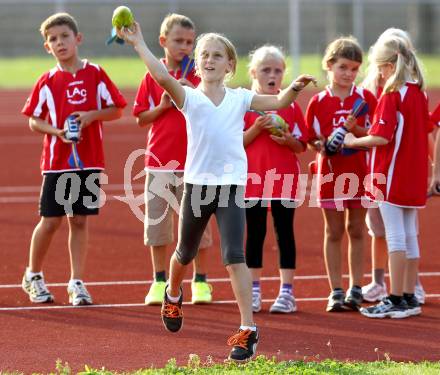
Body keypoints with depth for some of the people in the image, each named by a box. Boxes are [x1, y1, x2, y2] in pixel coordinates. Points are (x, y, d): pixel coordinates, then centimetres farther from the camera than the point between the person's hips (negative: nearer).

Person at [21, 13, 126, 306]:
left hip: (89, 161, 0)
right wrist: (56, 131, -14)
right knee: (50, 221, 2)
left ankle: (77, 283, 9)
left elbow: (117, 110, 3)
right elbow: (34, 120, 3)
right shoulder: (48, 81, 0)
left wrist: (91, 115, -14)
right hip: (56, 160, 0)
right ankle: (33, 276, 21)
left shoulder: (95, 75, 0)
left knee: (80, 221, 2)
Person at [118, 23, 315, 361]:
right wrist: (138, 44, -24)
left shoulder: (240, 99, 4)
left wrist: (295, 88, -24)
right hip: (197, 183, 1)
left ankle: (248, 330, -15)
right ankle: (173, 295, 53)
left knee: (234, 256, -14)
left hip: (232, 185, -1)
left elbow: (278, 102, -4)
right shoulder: (190, 97, -2)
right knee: (185, 253, 20)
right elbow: (161, 76, -18)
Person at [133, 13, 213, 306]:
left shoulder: (198, 77, 2)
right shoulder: (152, 77, 4)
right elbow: (141, 119, 4)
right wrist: (162, 106, -12)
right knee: (157, 222, 5)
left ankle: (200, 281, 13)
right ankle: (159, 282, 17)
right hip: (160, 161, 1)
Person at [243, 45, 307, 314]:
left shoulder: (291, 106, 4)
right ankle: (254, 291, 14)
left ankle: (287, 291, 3)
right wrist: (256, 128, -16)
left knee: (285, 233, 1)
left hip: (284, 180, 0)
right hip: (253, 179, 0)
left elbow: (301, 146, 7)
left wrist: (288, 139, -14)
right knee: (255, 234, 6)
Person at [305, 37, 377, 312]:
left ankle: (356, 289, 13)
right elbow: (310, 139, 6)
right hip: (330, 173, 0)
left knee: (356, 230, 6)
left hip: (359, 173, 0)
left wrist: (356, 129, -19)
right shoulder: (319, 102, 0)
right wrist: (319, 145, -15)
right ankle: (336, 291, 10)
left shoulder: (365, 98, -1)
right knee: (333, 232, 5)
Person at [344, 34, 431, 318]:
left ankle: (396, 300, -3)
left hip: (391, 177, -8)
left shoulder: (391, 96, -16)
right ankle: (409, 297, 17)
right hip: (414, 177, 8)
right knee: (410, 235, 12)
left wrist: (355, 141, -5)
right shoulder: (419, 94, 8)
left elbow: (382, 137, -21)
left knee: (395, 236, -5)